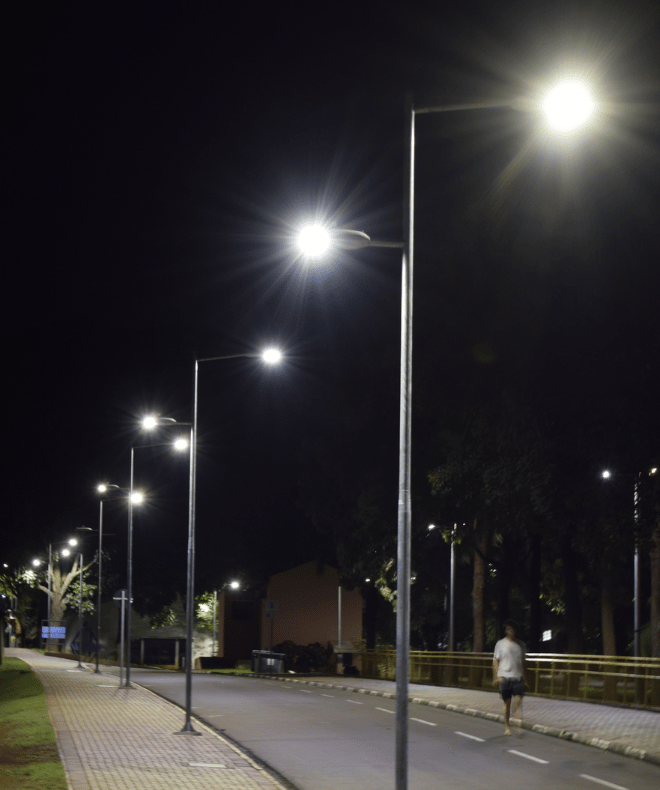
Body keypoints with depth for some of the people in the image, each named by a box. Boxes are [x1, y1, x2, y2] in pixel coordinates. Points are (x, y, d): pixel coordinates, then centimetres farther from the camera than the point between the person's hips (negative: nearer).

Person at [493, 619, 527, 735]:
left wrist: (525, 677, 16)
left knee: (518, 700, -13)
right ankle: (507, 726, 11)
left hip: (518, 677, 2)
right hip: (505, 676, -2)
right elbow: (495, 660, 4)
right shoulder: (501, 644, 3)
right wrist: (497, 676, -4)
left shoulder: (521, 645, 11)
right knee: (507, 703, 2)